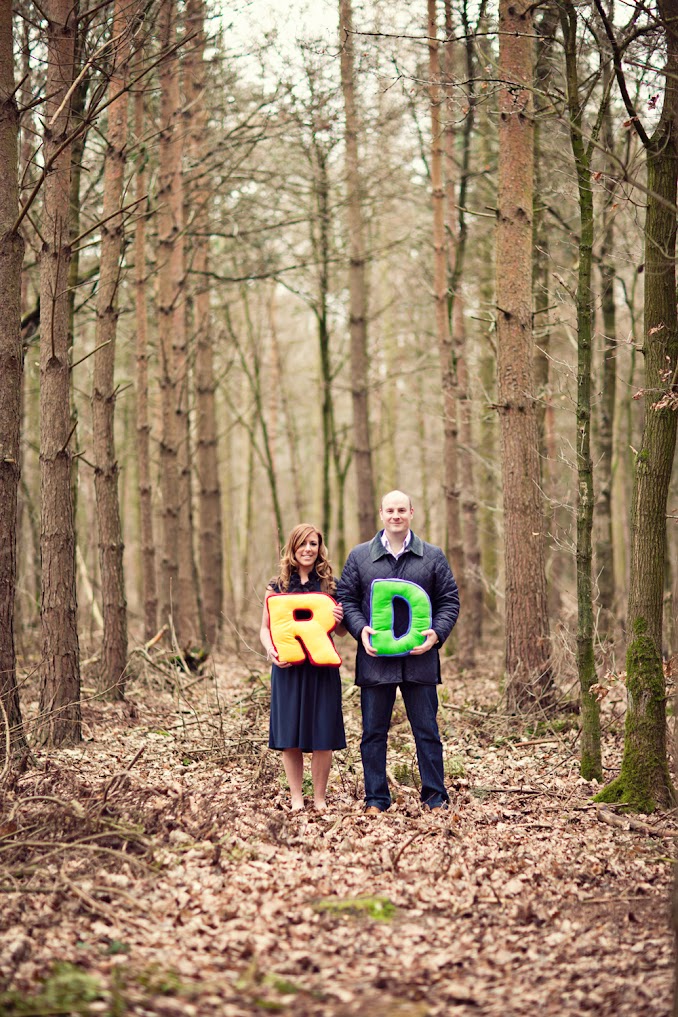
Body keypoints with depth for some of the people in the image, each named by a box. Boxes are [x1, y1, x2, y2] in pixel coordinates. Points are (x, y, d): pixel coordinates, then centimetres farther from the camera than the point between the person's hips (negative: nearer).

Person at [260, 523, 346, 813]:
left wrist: (340, 619, -12)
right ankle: (296, 797, 13)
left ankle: (320, 799, 12)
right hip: (288, 668, 0)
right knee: (290, 737, 2)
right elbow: (265, 628, 8)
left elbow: (341, 632, 11)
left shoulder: (330, 585, 6)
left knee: (322, 736, 0)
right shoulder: (277, 586, 6)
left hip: (322, 668, 0)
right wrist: (271, 650, -12)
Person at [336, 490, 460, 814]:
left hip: (419, 658, 0)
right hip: (375, 659, 1)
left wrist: (436, 633, -10)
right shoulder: (359, 556, 8)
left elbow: (449, 601, 7)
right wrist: (360, 630, -10)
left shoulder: (433, 556, 7)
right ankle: (376, 799, 12)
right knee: (373, 733, 5)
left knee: (427, 731, 4)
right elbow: (346, 599, 7)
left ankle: (435, 797, 11)